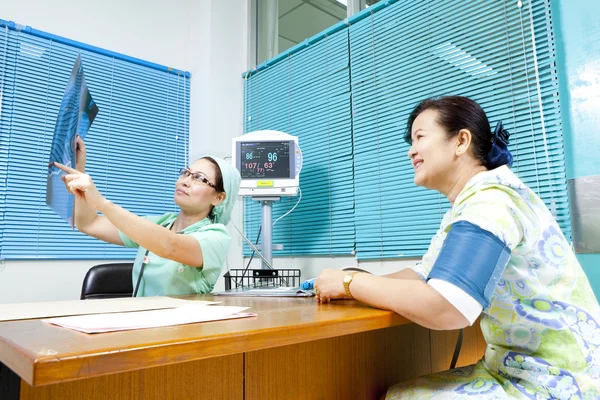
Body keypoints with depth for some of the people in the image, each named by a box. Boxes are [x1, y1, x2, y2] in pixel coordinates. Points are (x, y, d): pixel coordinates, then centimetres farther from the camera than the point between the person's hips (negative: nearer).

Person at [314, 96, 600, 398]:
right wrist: (355, 286, -8)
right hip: (519, 368, 8)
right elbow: (422, 275, 9)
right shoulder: (470, 204, 9)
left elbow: (444, 308, -34)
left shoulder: (491, 200, -23)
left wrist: (350, 282, -21)